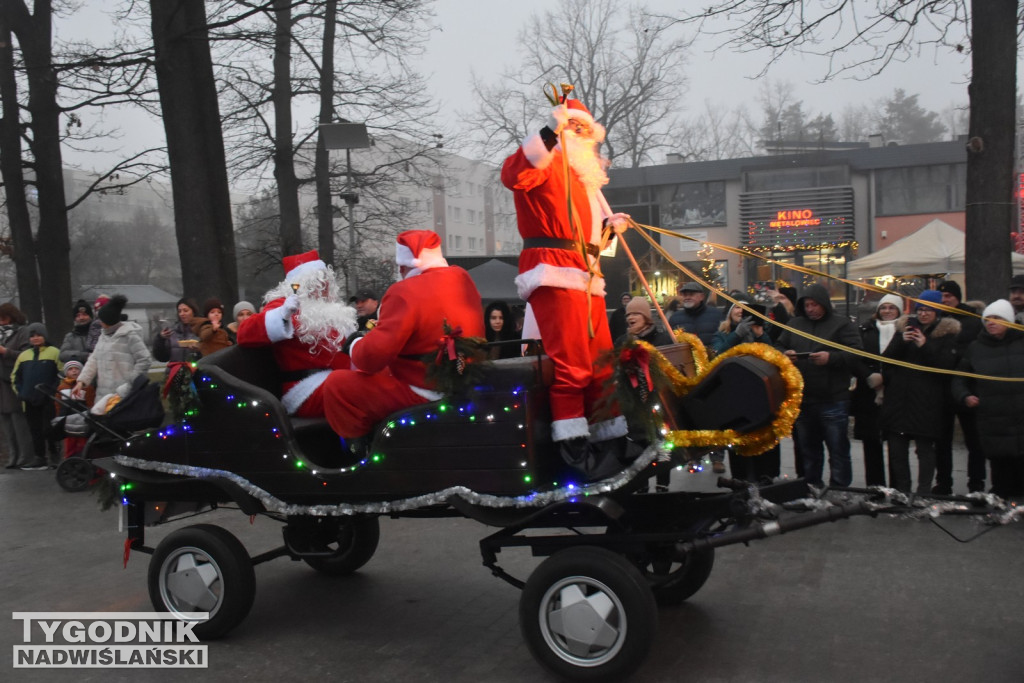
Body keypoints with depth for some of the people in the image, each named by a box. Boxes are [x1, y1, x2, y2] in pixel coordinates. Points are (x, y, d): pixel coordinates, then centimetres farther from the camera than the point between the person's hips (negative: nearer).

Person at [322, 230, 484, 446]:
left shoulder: (406, 292, -21)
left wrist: (355, 345, -2)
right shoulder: (463, 280, 5)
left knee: (336, 384, 0)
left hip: (426, 394, -9)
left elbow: (372, 355, -24)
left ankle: (359, 446, 11)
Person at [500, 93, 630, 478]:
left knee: (601, 364, 10)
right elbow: (513, 176, -23)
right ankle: (575, 453, -8)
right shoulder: (548, 160, 0)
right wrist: (550, 133, -26)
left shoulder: (584, 176, 28)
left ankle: (610, 447, 17)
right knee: (571, 365, -12)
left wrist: (607, 224, 16)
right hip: (554, 272, -10)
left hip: (587, 277, 10)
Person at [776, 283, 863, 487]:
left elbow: (857, 354, -11)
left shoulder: (842, 325, -3)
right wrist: (784, 354, -8)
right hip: (801, 400, 5)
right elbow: (778, 347, 14)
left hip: (833, 402, -5)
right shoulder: (794, 324, 11)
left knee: (838, 450, 2)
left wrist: (830, 358, -24)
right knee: (807, 451, 16)